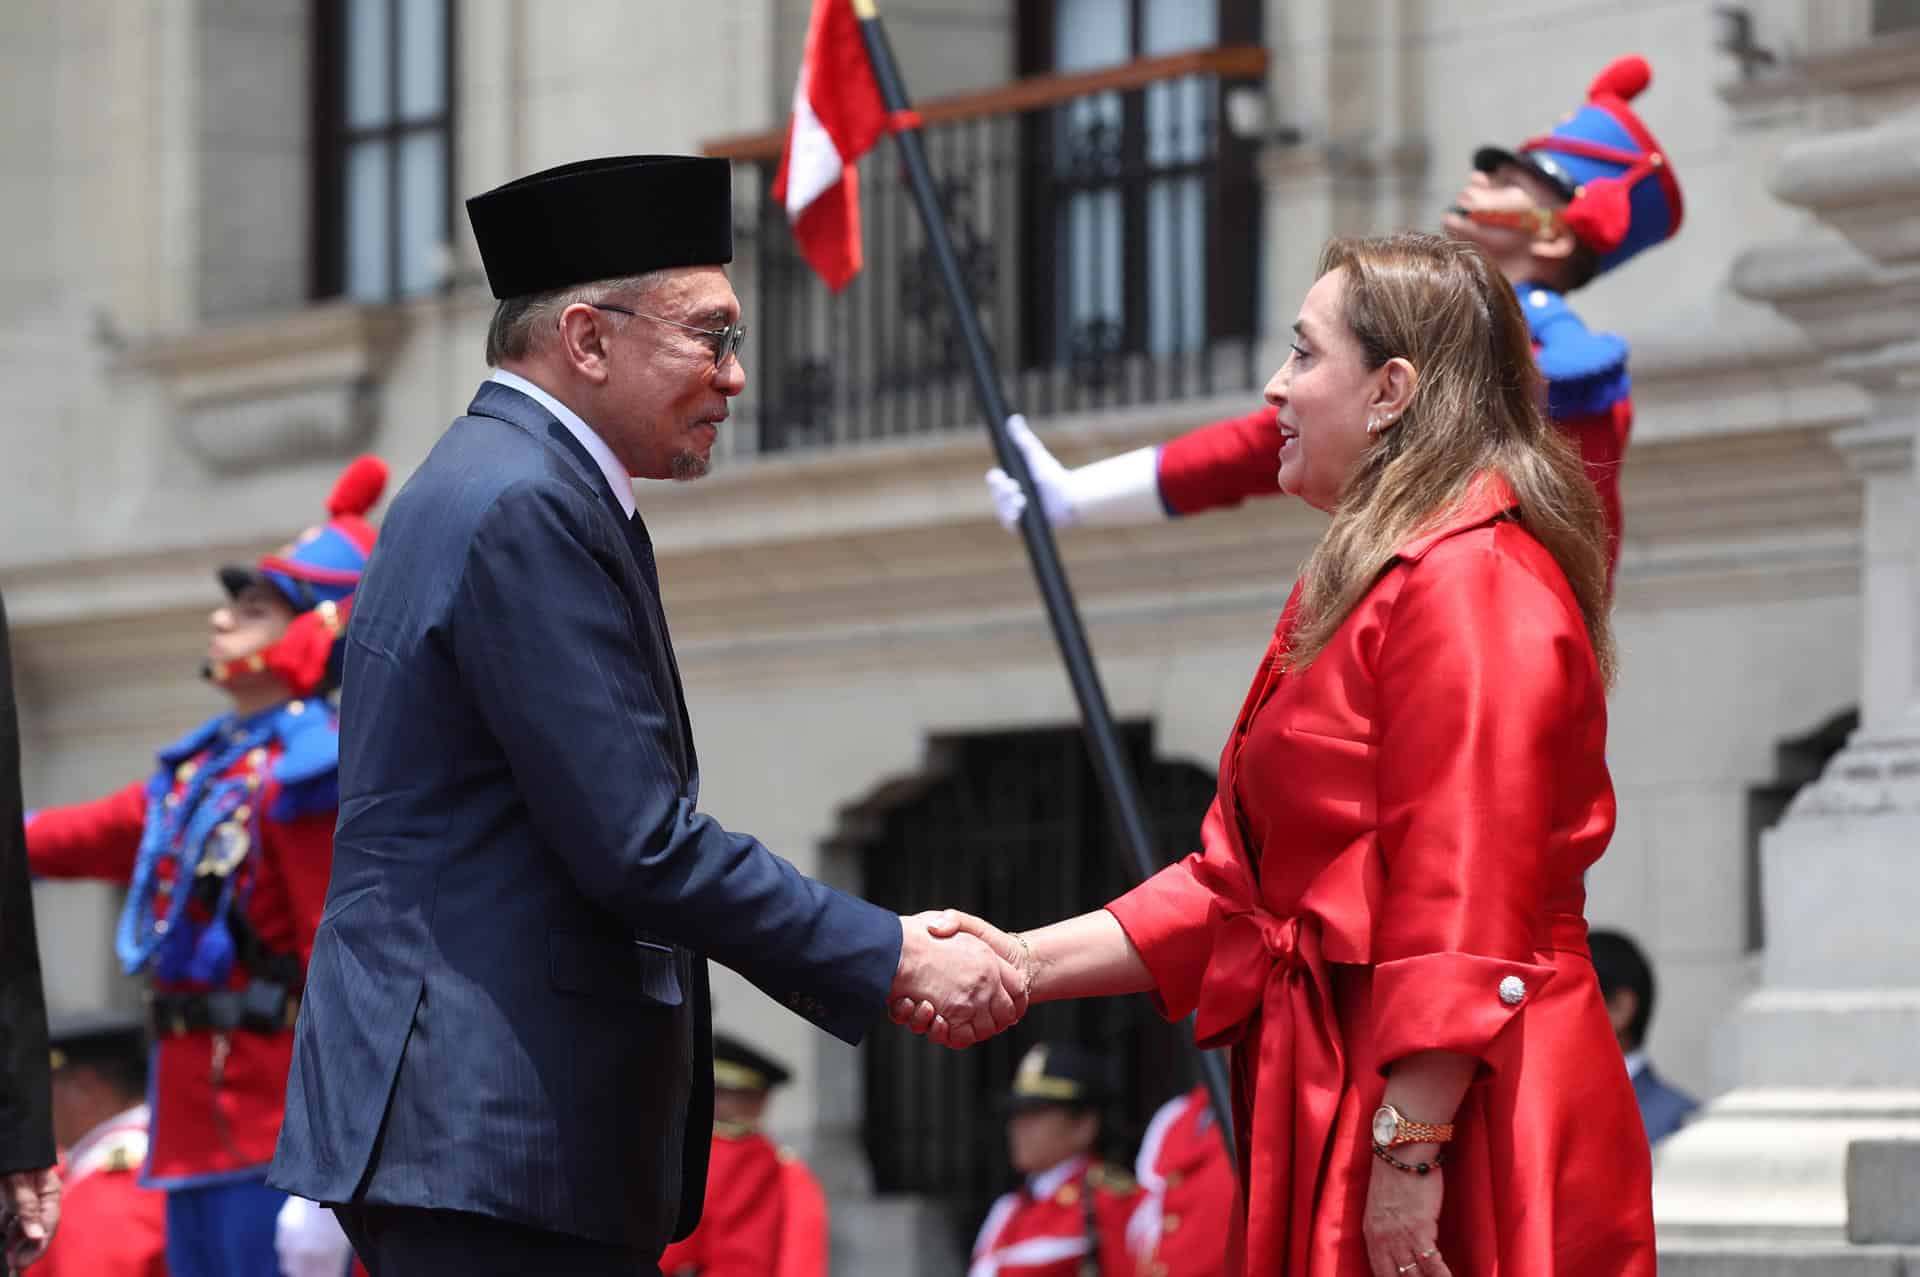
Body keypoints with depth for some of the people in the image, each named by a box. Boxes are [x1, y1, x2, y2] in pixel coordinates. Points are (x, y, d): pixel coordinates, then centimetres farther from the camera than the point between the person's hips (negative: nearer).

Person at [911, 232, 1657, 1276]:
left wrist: (1408, 1153, -23)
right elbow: (1236, 883, 19)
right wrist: (1026, 964, 9)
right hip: (1333, 1121, 10)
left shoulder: (1472, 584, -13)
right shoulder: (1351, 593, 20)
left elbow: (1463, 905, -20)